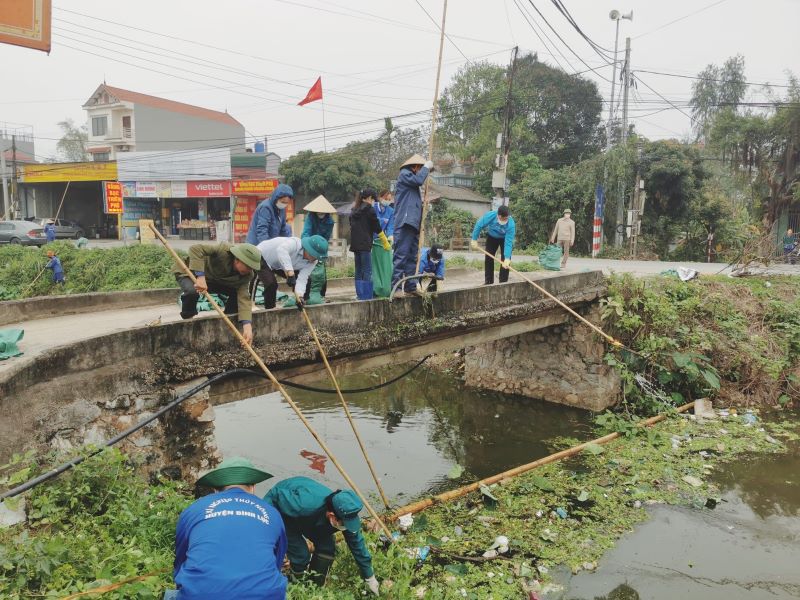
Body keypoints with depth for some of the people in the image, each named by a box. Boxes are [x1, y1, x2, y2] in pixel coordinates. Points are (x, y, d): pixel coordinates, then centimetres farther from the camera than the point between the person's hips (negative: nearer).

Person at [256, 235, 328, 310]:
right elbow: (281, 250, -59)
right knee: (271, 284, -27)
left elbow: (302, 280, -23)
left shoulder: (312, 262, -17)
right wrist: (290, 273, -67)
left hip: (278, 266, 7)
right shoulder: (294, 243, -38)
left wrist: (299, 296, -40)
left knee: (306, 280, -2)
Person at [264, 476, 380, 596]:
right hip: (281, 512, -5)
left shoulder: (346, 514, -27)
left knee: (327, 547, -6)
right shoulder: (306, 505, -46)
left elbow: (358, 546, -12)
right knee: (301, 555, -13)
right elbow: (275, 495, -31)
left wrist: (370, 579, -3)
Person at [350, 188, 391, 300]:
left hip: (355, 243, 8)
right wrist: (386, 243, 4)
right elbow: (377, 228, -4)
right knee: (367, 270, -7)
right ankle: (367, 296, -9)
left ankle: (360, 294, 10)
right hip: (365, 244, -8)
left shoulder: (354, 210, 17)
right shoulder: (369, 209, -5)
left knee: (358, 270, 10)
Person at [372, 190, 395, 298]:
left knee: (385, 265, 2)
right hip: (371, 241, -3)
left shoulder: (391, 211, 5)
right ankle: (374, 290, 2)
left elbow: (390, 226, -1)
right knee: (373, 266, -1)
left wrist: (390, 236, -22)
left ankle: (386, 290, 8)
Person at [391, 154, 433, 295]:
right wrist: (426, 167, -3)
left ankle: (411, 286, 13)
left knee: (412, 257, 10)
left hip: (413, 224, 10)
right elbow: (419, 180, -18)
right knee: (401, 256, -12)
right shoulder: (404, 174, 0)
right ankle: (395, 287, -13)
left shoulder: (412, 181, 27)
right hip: (404, 224, -10)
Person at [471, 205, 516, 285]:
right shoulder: (490, 215, -36)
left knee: (505, 259, -13)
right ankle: (488, 281, 7)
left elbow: (508, 242, -42)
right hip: (492, 236, 2)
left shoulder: (511, 224, -39)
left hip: (505, 238, -2)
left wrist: (507, 258, -50)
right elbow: (479, 225, -21)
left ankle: (503, 282, -6)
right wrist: (474, 239, -18)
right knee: (489, 258, 0)